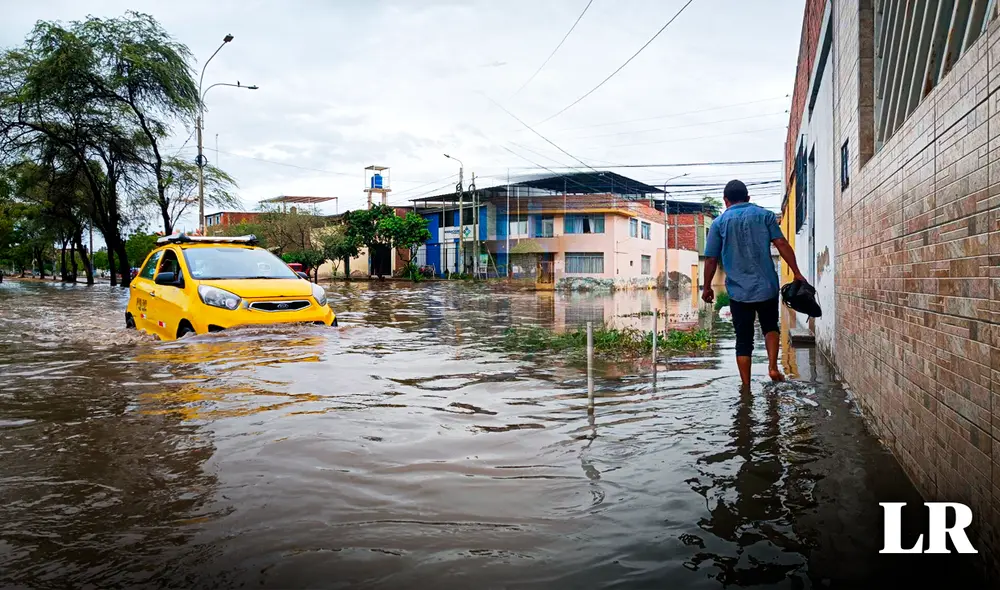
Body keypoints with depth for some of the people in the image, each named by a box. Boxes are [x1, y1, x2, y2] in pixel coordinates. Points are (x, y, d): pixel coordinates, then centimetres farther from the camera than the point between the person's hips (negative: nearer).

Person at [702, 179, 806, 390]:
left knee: (743, 340, 7)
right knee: (770, 327, 23)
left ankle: (746, 387, 8)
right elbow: (781, 244, -4)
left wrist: (707, 287, 13)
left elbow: (711, 259, 2)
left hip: (739, 291, -1)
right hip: (767, 286, 1)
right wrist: (796, 273, -2)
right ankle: (773, 366, 3)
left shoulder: (719, 223, 3)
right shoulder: (765, 215, 5)